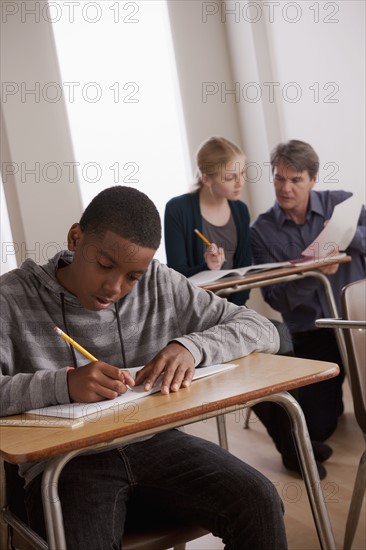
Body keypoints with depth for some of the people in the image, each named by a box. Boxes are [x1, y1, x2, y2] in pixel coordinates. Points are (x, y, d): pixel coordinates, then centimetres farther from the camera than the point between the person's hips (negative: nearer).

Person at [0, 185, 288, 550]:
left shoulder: (159, 285, 4)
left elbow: (262, 331, 4)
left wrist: (191, 346, -15)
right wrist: (62, 385, -32)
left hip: (154, 442, 3)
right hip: (63, 462, -2)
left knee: (259, 503, -20)